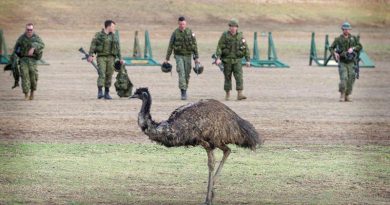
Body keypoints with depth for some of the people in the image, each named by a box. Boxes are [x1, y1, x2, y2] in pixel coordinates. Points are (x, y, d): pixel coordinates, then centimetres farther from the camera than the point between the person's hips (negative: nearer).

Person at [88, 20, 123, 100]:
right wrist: (91, 55, -15)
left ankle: (107, 93, 9)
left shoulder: (114, 37, 12)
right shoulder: (98, 35, 0)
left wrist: (120, 58, 10)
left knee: (109, 75, 3)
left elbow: (118, 48, 15)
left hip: (111, 58, 4)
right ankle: (100, 92, -20)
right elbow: (93, 45, -5)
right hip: (101, 57, -4)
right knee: (101, 74, -15)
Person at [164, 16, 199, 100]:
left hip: (188, 56, 2)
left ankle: (185, 89, 27)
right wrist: (167, 59, 0)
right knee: (181, 73, -16)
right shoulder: (175, 33, -5)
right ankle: (183, 93, -21)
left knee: (187, 74, 8)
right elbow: (170, 46, 0)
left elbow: (195, 45, 2)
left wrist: (196, 57, -4)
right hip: (179, 56, -2)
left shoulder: (190, 32, -1)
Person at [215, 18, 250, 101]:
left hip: (237, 61, 0)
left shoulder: (241, 36, 1)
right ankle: (227, 94, 21)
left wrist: (248, 60, 1)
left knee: (239, 77, -13)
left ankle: (240, 94, -18)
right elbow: (219, 47, -8)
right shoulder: (224, 35, -4)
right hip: (227, 60, 0)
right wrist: (218, 58, -19)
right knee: (227, 78, 8)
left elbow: (246, 48, 6)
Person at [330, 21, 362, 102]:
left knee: (351, 79, 1)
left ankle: (348, 95, 12)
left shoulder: (353, 38, 5)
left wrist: (353, 48, -16)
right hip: (342, 63, -3)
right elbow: (331, 48, 4)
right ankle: (342, 95, -3)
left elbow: (360, 46, 2)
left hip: (351, 63, 3)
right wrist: (334, 53, -15)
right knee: (344, 78, -16)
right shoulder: (338, 39, -1)